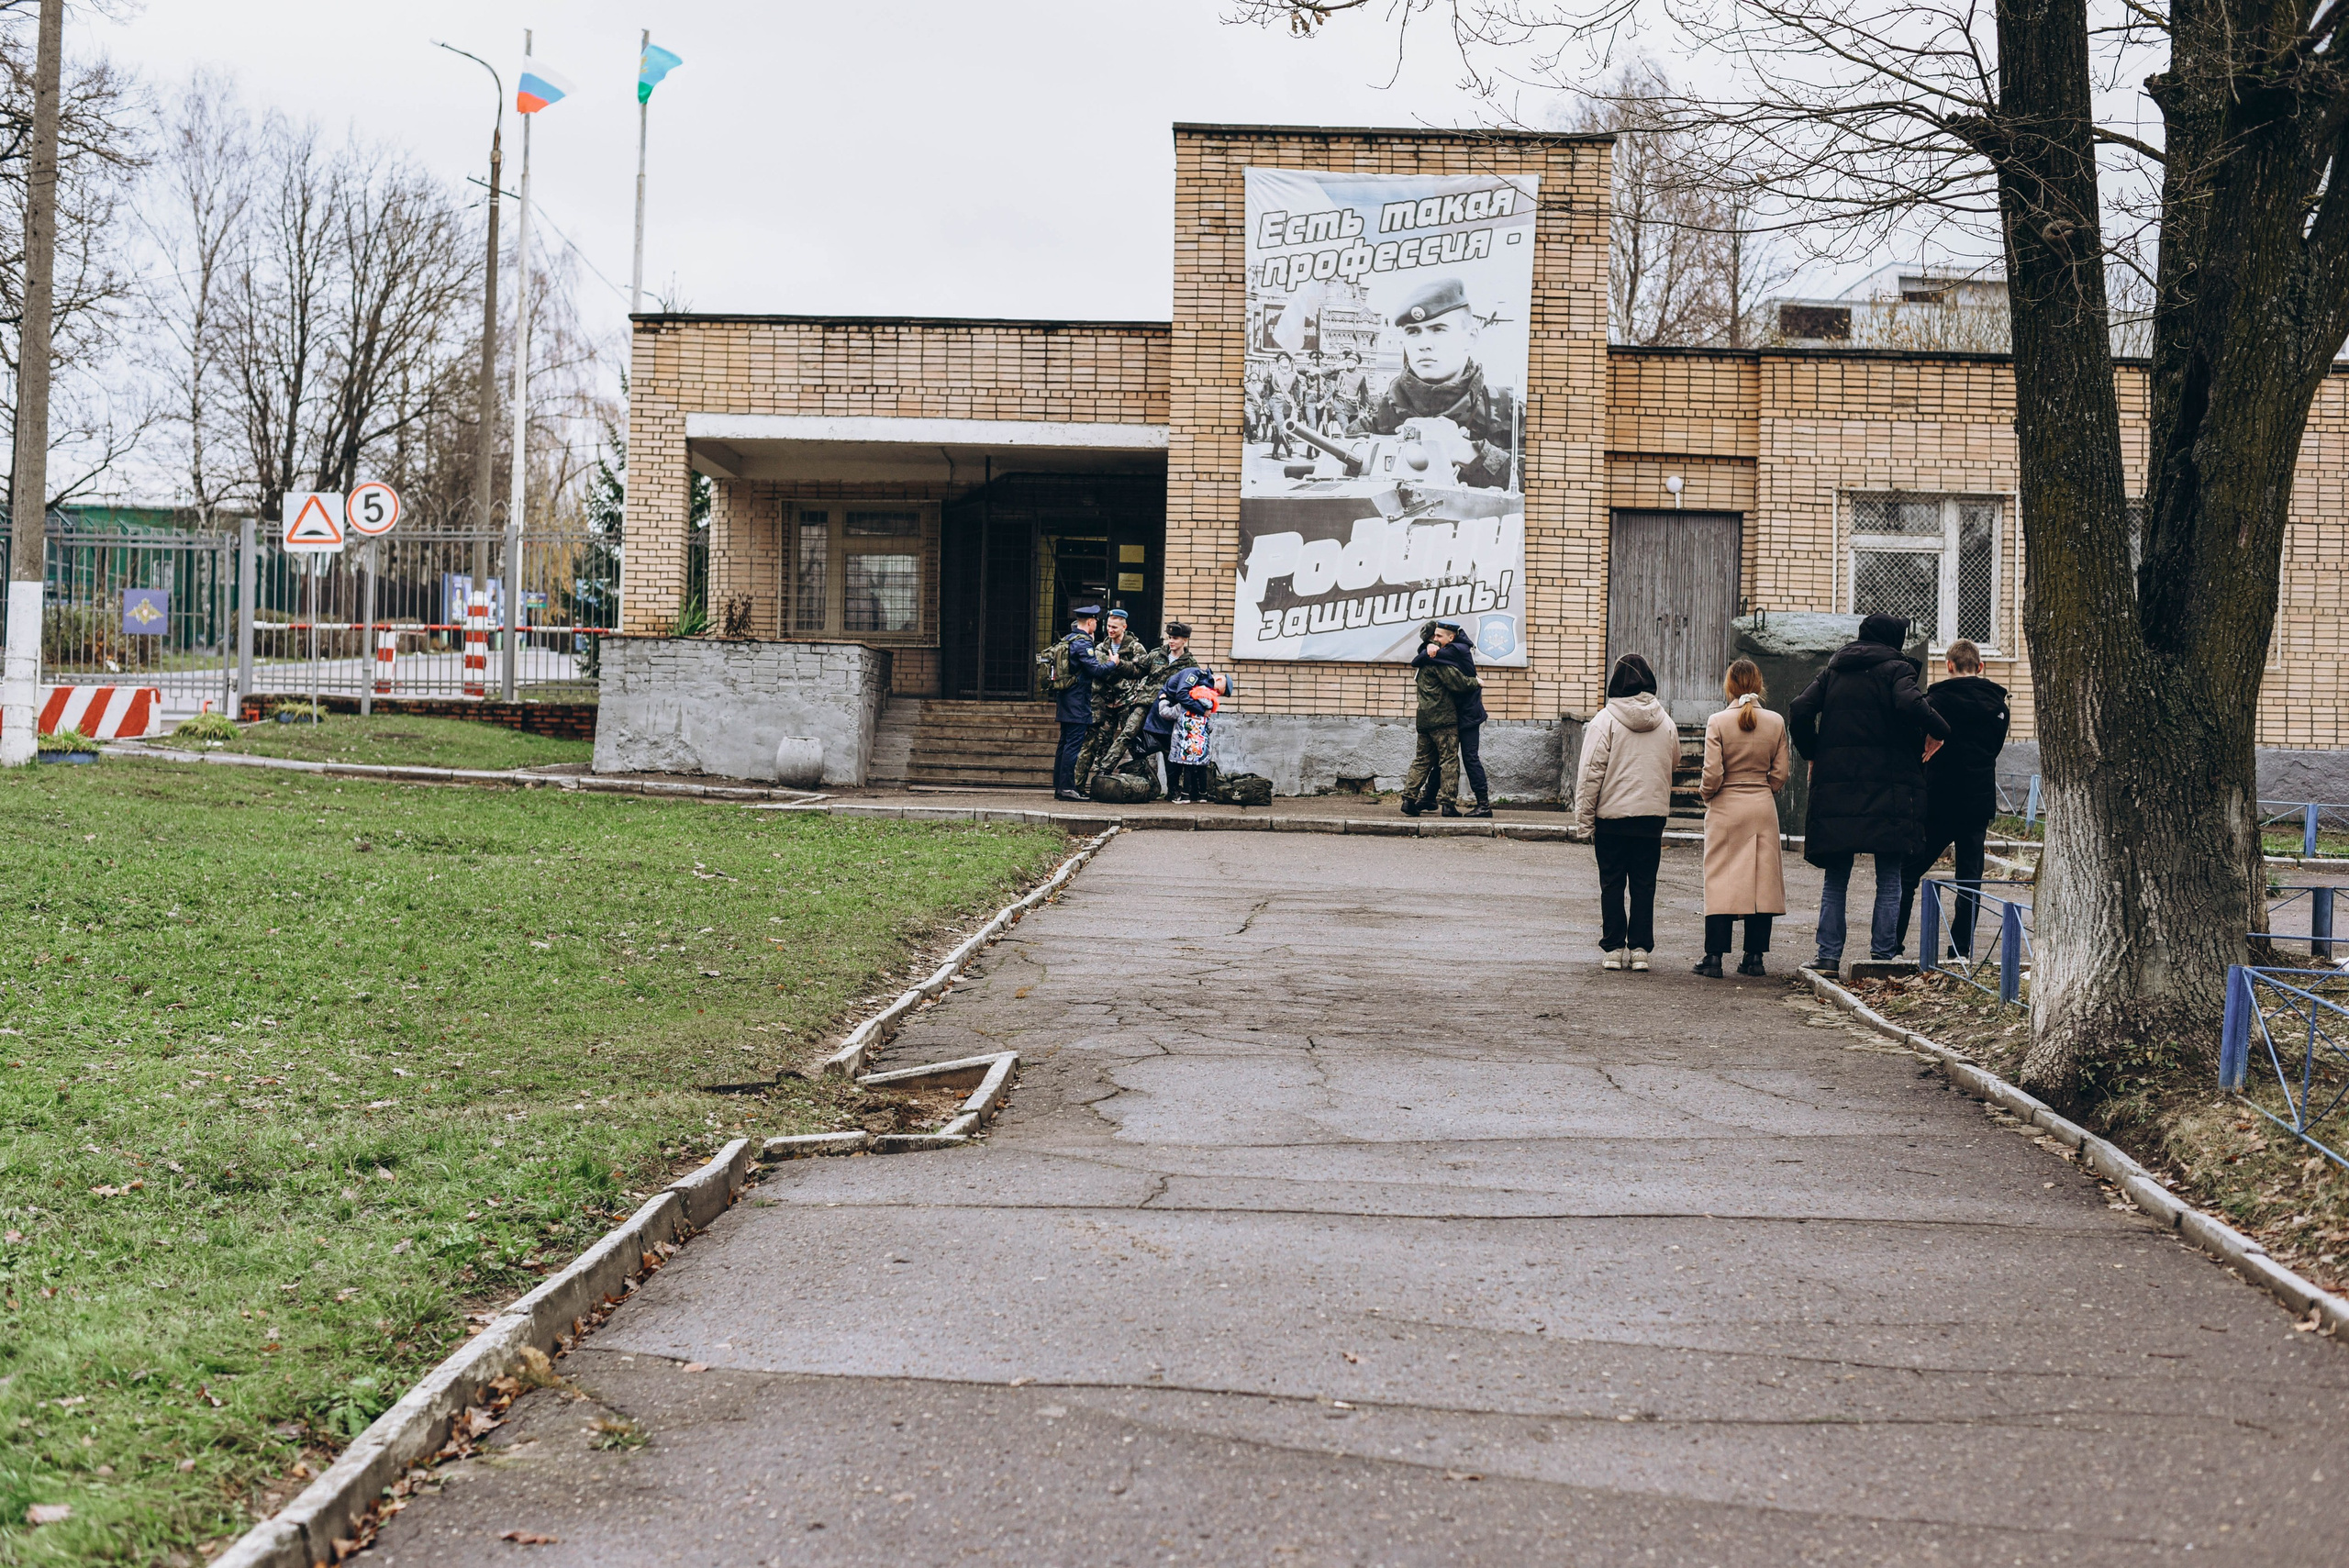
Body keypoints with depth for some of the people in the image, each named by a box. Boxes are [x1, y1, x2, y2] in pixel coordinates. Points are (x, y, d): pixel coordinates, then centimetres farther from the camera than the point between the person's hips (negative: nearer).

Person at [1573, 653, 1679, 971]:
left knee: (1612, 884, 5)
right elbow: (1673, 764, 18)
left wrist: (1584, 817, -5)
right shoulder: (1666, 723, 3)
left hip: (1612, 816, -3)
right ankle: (1640, 948, 6)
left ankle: (1613, 948, 6)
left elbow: (1591, 772, -10)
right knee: (1644, 884, 8)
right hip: (1652, 814, 3)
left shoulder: (1604, 720, -9)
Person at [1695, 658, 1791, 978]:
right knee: (1762, 879, 7)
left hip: (1726, 808, -2)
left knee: (1721, 880, 2)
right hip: (1763, 808, 2)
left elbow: (1712, 774, -12)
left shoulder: (1718, 722, -10)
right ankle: (1755, 956, 8)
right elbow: (1781, 772, 3)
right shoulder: (1776, 722, -1)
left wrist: (1706, 793, 8)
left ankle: (1714, 955, -1)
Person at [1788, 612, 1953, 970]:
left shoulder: (1834, 671, 13)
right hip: (1888, 791, -4)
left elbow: (1800, 710, 3)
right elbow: (1910, 704, -21)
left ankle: (1828, 956, 4)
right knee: (1889, 880, 4)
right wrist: (1939, 730, -6)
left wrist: (1812, 755, 14)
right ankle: (1882, 956, 1)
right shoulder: (1895, 669, -1)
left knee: (1836, 880, 9)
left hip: (1835, 789, 4)